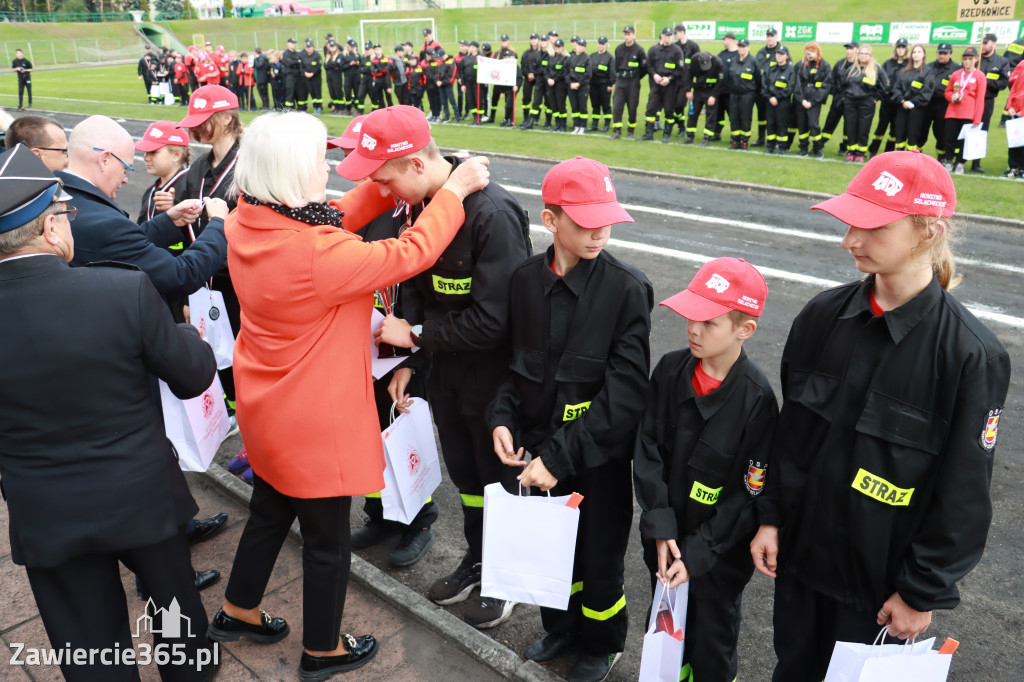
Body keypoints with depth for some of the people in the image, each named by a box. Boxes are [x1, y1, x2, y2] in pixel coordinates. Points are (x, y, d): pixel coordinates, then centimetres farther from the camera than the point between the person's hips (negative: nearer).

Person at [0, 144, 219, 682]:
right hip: (141, 496, -1)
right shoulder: (126, 291, -23)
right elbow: (194, 375, -12)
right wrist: (185, 333, 9)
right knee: (174, 601, 27)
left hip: (43, 516, 2)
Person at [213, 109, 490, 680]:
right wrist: (455, 189, -11)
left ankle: (238, 612, 51)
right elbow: (409, 254, -23)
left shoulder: (247, 222, -7)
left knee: (270, 511, 29)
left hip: (268, 408, 9)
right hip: (314, 420, -8)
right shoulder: (315, 253, -33)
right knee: (328, 538, 14)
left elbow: (334, 222, 3)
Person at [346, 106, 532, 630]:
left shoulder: (493, 214, -28)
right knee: (463, 472, 23)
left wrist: (415, 334, -19)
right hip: (446, 370, 7)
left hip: (492, 376, -7)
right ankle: (476, 558, 47)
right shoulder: (420, 204, -3)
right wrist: (410, 361, 0)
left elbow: (494, 318, -28)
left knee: (499, 478, 14)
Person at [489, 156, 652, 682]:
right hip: (538, 446, 4)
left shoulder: (627, 288, -17)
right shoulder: (525, 279, -4)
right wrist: (501, 417, -8)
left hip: (599, 459, -4)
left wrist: (561, 457, -23)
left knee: (598, 557, 14)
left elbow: (625, 391, -20)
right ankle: (561, 627, 51)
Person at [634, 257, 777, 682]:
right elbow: (648, 448, -6)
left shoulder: (756, 398, -21)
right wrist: (660, 528, -13)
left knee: (711, 638, 16)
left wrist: (696, 554, -18)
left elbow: (748, 493, -17)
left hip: (718, 552, -4)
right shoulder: (671, 370, -10)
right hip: (666, 539, 4)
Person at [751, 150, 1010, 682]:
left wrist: (923, 592, -8)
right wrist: (769, 517, 4)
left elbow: (963, 494, -12)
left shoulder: (971, 355, -19)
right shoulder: (823, 315, -7)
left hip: (878, 576, -4)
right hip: (798, 550, 4)